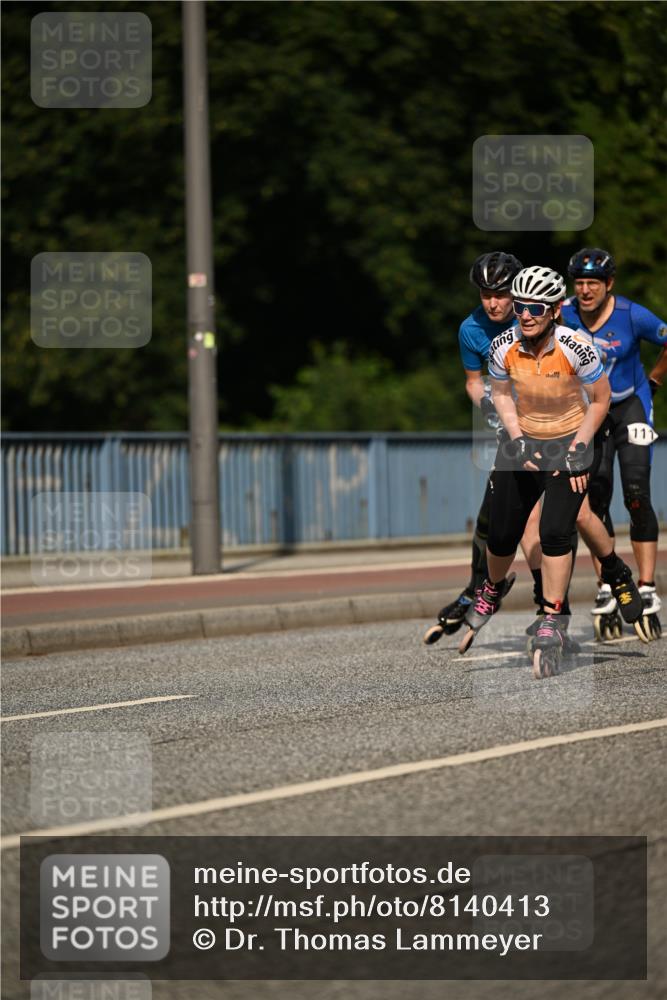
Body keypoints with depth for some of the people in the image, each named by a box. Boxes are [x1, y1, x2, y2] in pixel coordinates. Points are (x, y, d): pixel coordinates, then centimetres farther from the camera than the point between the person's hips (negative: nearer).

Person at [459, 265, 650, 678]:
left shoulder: (576, 348, -25)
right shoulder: (503, 347, -16)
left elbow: (600, 400, -10)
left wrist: (579, 448, -16)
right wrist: (516, 438, -8)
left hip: (574, 440, -3)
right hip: (524, 440, 3)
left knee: (555, 531, -19)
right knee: (502, 535, 4)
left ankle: (552, 622, -6)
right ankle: (491, 593, 36)